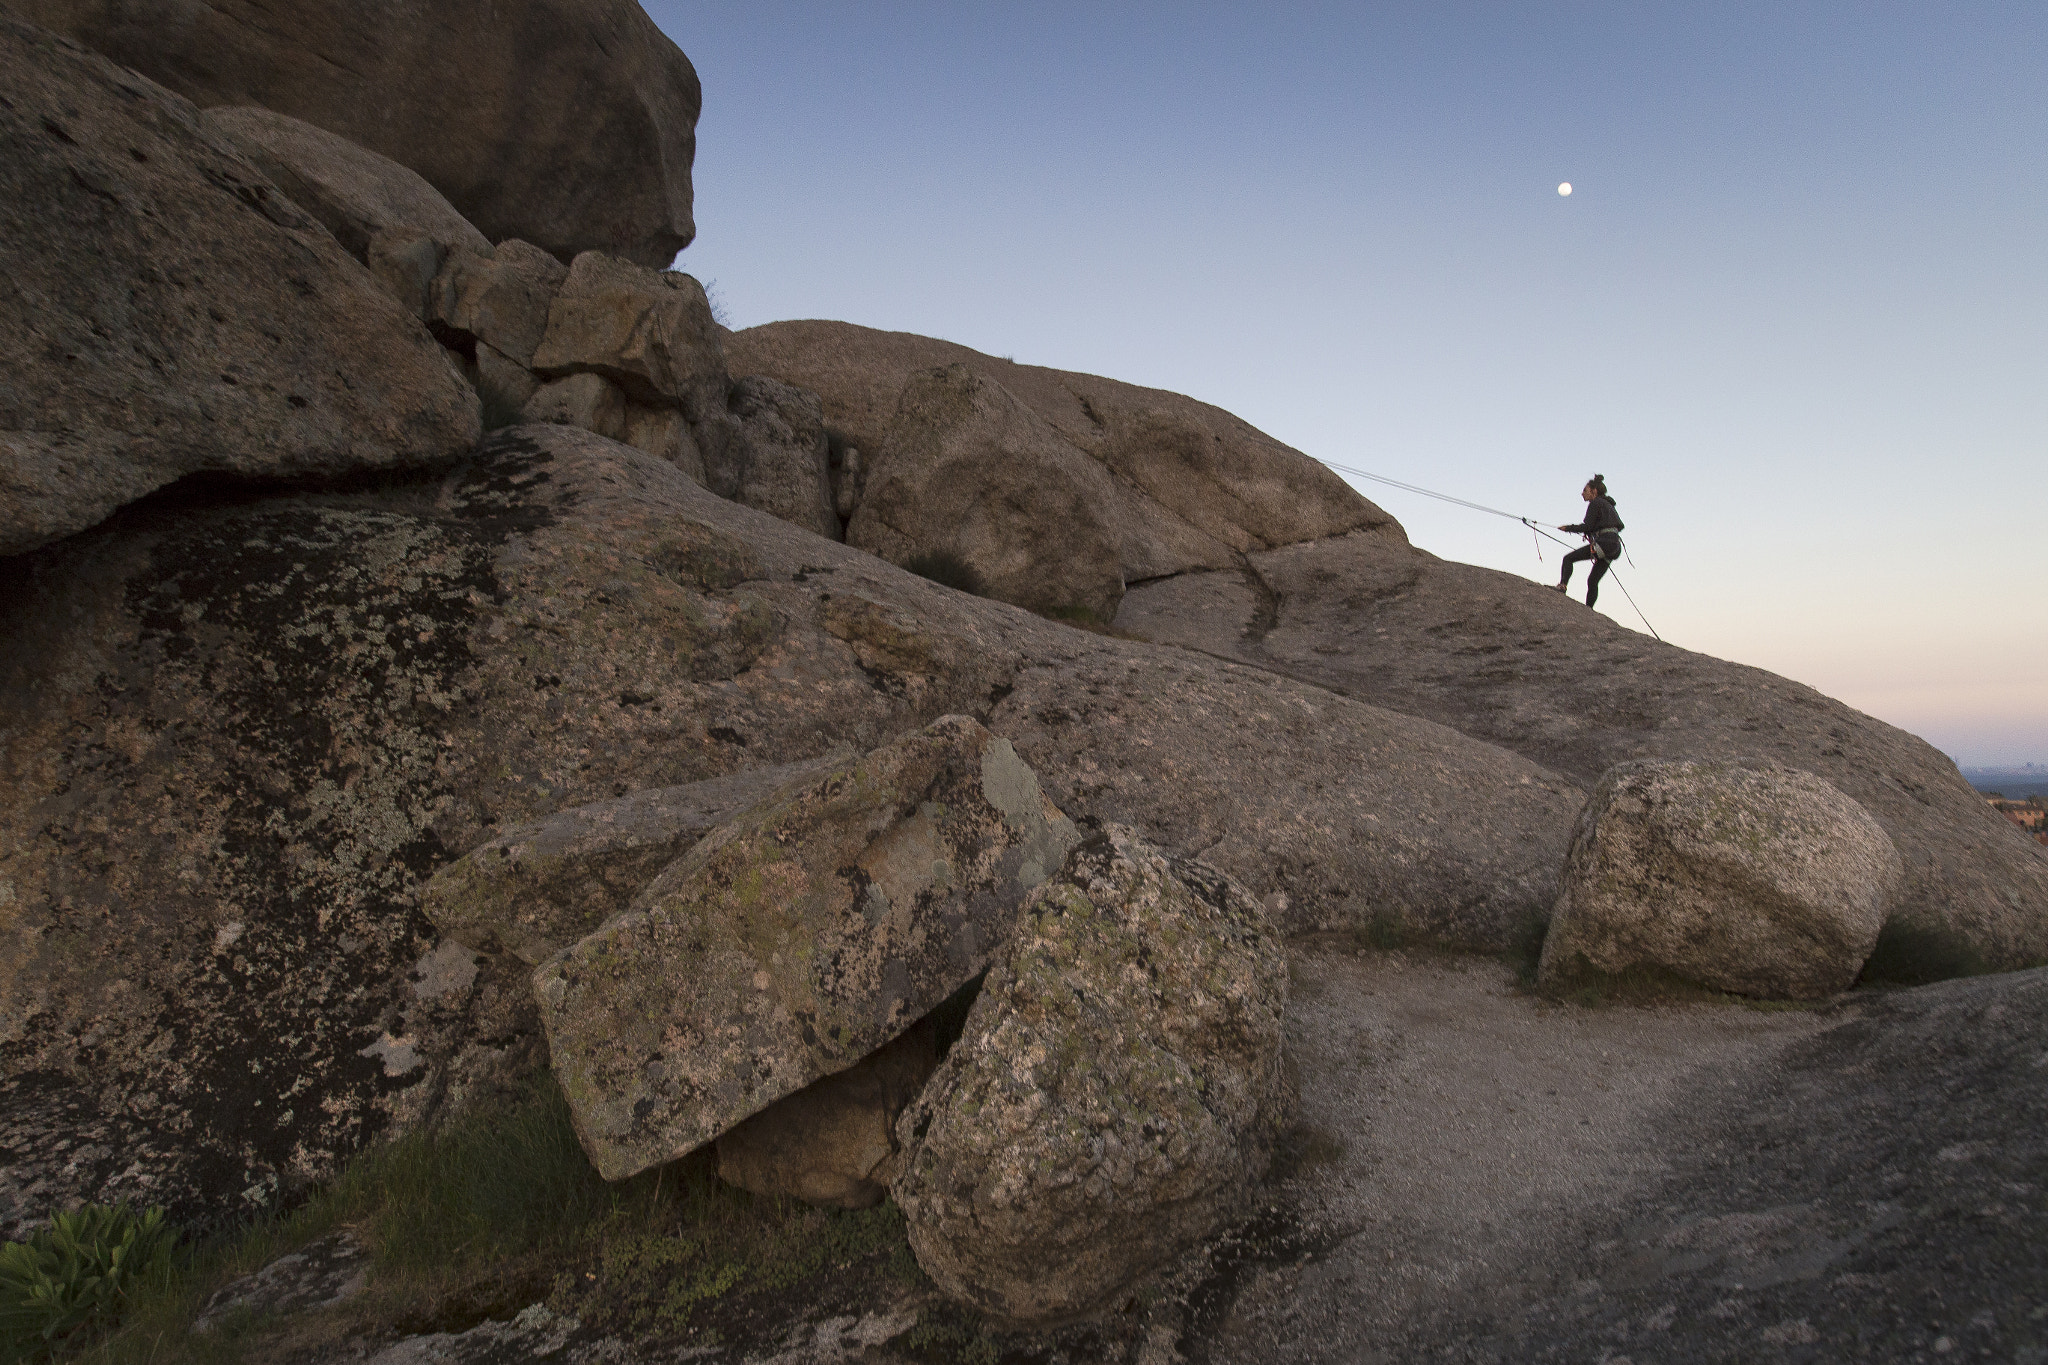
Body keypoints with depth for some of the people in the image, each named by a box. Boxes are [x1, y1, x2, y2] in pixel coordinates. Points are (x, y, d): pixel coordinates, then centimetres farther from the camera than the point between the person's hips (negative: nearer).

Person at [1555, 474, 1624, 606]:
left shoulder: (1595, 503, -1)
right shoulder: (1608, 504, 26)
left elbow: (1587, 526, -10)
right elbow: (1620, 525, 28)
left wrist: (1568, 528, 0)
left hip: (1604, 542, -9)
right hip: (1615, 545, 9)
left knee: (1568, 558, -7)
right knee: (1593, 581, 8)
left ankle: (1563, 585, -25)